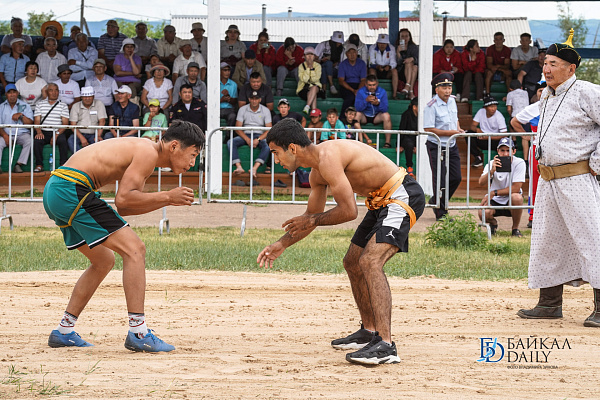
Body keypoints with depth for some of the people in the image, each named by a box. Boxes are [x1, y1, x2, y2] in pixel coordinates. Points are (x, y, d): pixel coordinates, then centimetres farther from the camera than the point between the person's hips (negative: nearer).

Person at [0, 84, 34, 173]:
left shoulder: (25, 106, 11)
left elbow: (30, 123, 3)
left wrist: (21, 115, -14)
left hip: (22, 133, 0)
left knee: (29, 141, -32)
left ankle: (19, 164, -30)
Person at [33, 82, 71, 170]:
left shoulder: (63, 106, 8)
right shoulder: (40, 104, 12)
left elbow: (65, 123, 0)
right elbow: (37, 120, 6)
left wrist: (57, 134, -17)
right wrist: (39, 132, -16)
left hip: (58, 132, -1)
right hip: (44, 132, 1)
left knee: (62, 140, -33)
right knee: (37, 140, -30)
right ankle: (39, 165, -21)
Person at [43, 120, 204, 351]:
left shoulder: (140, 151, 22)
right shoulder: (148, 153, -8)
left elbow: (124, 208, 19)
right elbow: (122, 200, -17)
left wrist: (167, 200, 13)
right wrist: (166, 197, -10)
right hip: (73, 188, -11)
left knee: (104, 261, 22)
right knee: (134, 250, -11)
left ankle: (63, 332, 24)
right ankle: (138, 333, -14)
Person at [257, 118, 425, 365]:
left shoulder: (328, 157, -23)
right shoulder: (317, 172, 9)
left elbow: (349, 211, -24)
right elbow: (312, 215, 24)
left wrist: (313, 221, -9)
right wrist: (281, 245, 21)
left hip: (402, 197, -11)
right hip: (382, 201, 11)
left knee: (369, 261, -25)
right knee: (352, 263, 19)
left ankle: (385, 346, -32)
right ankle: (369, 332, 35)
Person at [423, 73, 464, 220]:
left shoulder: (452, 101, 7)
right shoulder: (432, 106, -16)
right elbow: (428, 129, -19)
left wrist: (458, 129, 3)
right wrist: (450, 132, -21)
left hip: (452, 146, 7)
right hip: (437, 146, -7)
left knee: (456, 178, 8)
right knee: (440, 180, -4)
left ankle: (436, 201, 29)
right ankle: (440, 213, 5)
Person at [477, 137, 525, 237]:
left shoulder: (519, 163, -13)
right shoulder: (492, 163, -7)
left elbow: (516, 188, -19)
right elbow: (481, 183, -23)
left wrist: (494, 193, -19)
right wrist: (492, 171, -41)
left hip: (511, 202, -1)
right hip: (495, 201, 1)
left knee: (516, 197, -36)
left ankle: (515, 228, -11)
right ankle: (493, 223, 12)